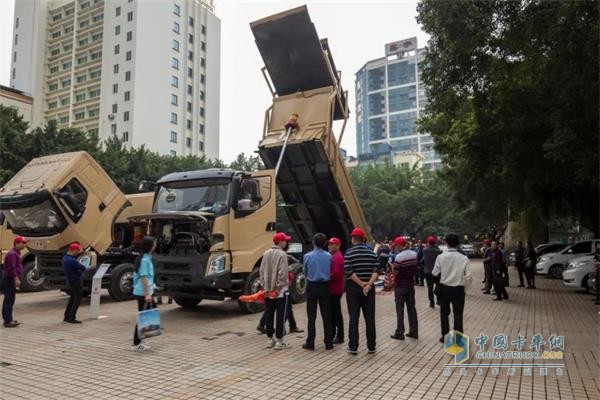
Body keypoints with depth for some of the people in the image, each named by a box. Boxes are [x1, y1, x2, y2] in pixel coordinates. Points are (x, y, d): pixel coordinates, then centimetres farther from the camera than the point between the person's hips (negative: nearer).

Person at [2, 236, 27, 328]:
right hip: (10, 280, -11)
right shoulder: (12, 254, -16)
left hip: (12, 280, 11)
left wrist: (17, 279, 24)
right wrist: (16, 279, -25)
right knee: (9, 300, -10)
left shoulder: (16, 253, 18)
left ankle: (8, 319, 21)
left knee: (8, 300, 14)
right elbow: (11, 268, -23)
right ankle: (8, 321, -9)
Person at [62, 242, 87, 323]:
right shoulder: (72, 261, -26)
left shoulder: (65, 257, 4)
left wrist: (79, 252, 13)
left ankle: (66, 317, 26)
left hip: (70, 281, 10)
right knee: (77, 300, -1)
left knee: (72, 299, 19)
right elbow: (83, 268, -21)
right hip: (76, 281, -10)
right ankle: (71, 318, 0)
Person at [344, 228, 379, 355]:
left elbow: (349, 272, -15)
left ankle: (353, 347, 8)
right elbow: (376, 270, -6)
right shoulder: (371, 252, 4)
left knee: (354, 317, 4)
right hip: (369, 288, 3)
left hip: (353, 287, -3)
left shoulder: (349, 252, -7)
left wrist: (362, 284, -13)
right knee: (370, 317, 9)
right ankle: (371, 346, 15)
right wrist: (369, 284, -14)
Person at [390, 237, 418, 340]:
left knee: (400, 310, 1)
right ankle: (414, 332, 17)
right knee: (411, 308, 12)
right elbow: (415, 269, 10)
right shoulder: (414, 254, 2)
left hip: (401, 286, -6)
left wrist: (392, 267, 1)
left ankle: (399, 333, 6)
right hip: (411, 285, 6)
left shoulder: (399, 257, -19)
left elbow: (395, 273, -17)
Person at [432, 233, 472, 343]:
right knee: (458, 314, 9)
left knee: (444, 313, 17)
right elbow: (468, 276, -11)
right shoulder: (464, 258, -12)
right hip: (458, 289, -1)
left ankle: (445, 336, 23)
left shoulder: (441, 257, -11)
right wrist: (466, 286, 6)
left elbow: (435, 273, -5)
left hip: (444, 288, 1)